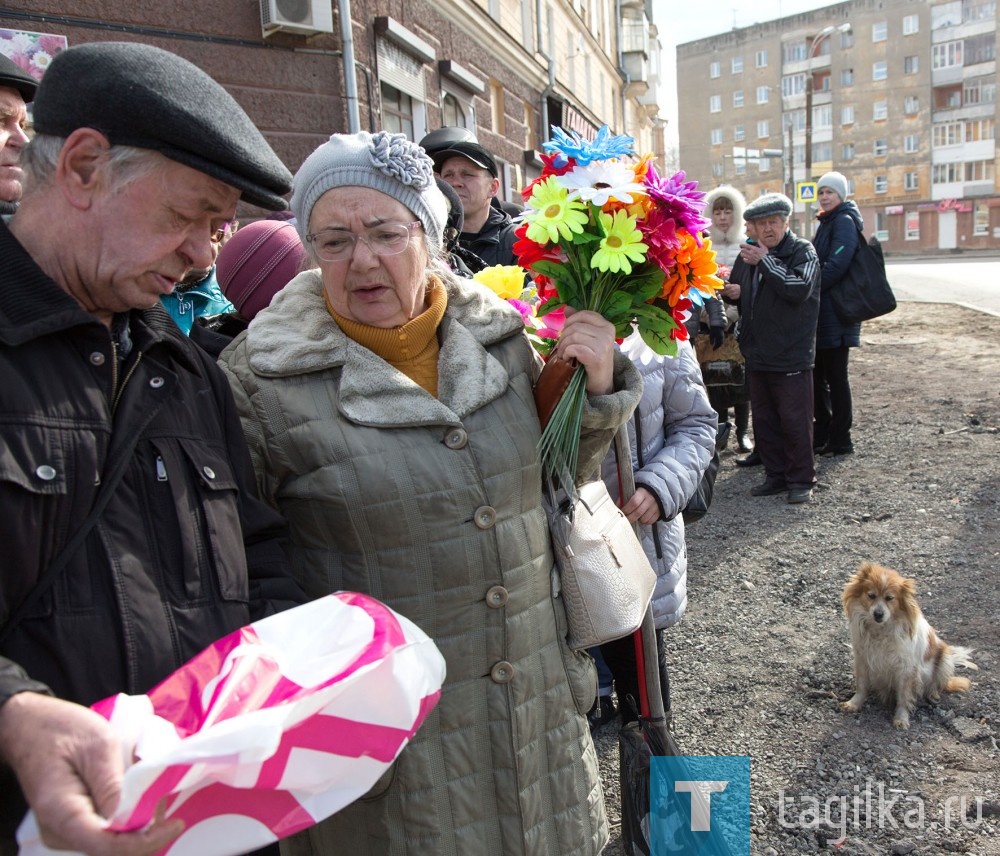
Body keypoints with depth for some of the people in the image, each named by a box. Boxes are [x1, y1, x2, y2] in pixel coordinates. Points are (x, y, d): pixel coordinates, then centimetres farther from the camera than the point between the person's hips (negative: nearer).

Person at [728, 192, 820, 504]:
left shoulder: (802, 251, -6)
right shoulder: (749, 253, 12)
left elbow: (800, 289, -23)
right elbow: (737, 288, 26)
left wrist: (766, 261, -19)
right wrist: (733, 291, 2)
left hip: (791, 355, -6)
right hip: (757, 354, 6)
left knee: (794, 420, -1)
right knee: (764, 419, 12)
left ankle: (800, 480, 11)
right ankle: (776, 475, 25)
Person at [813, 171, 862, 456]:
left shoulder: (844, 222, -10)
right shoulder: (827, 223, 18)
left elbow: (835, 266, -21)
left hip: (836, 312, -9)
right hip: (821, 312, 9)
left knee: (835, 376, -3)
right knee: (817, 374, 13)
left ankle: (839, 440, 6)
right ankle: (822, 435, 23)